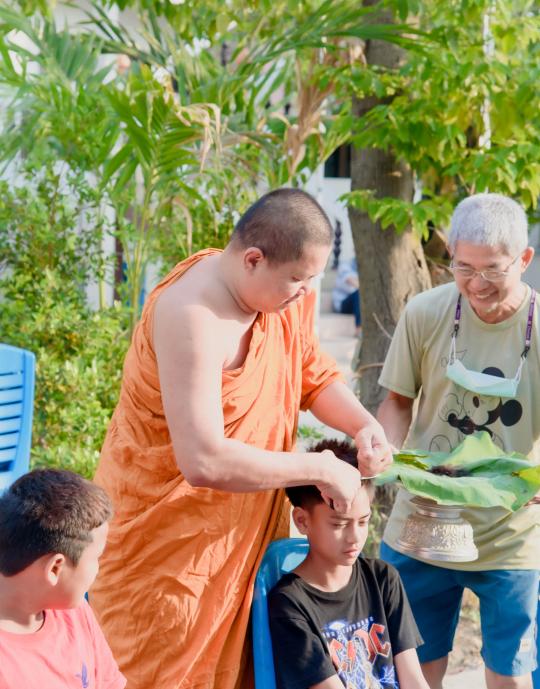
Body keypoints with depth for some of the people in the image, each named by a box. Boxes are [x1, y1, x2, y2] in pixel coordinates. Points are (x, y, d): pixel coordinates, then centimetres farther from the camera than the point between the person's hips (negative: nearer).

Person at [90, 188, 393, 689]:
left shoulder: (280, 295, -2)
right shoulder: (192, 317, -28)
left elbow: (314, 375, 12)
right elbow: (205, 461, -34)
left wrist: (364, 426, -9)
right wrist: (319, 469, -25)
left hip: (242, 530, 8)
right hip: (166, 548, -8)